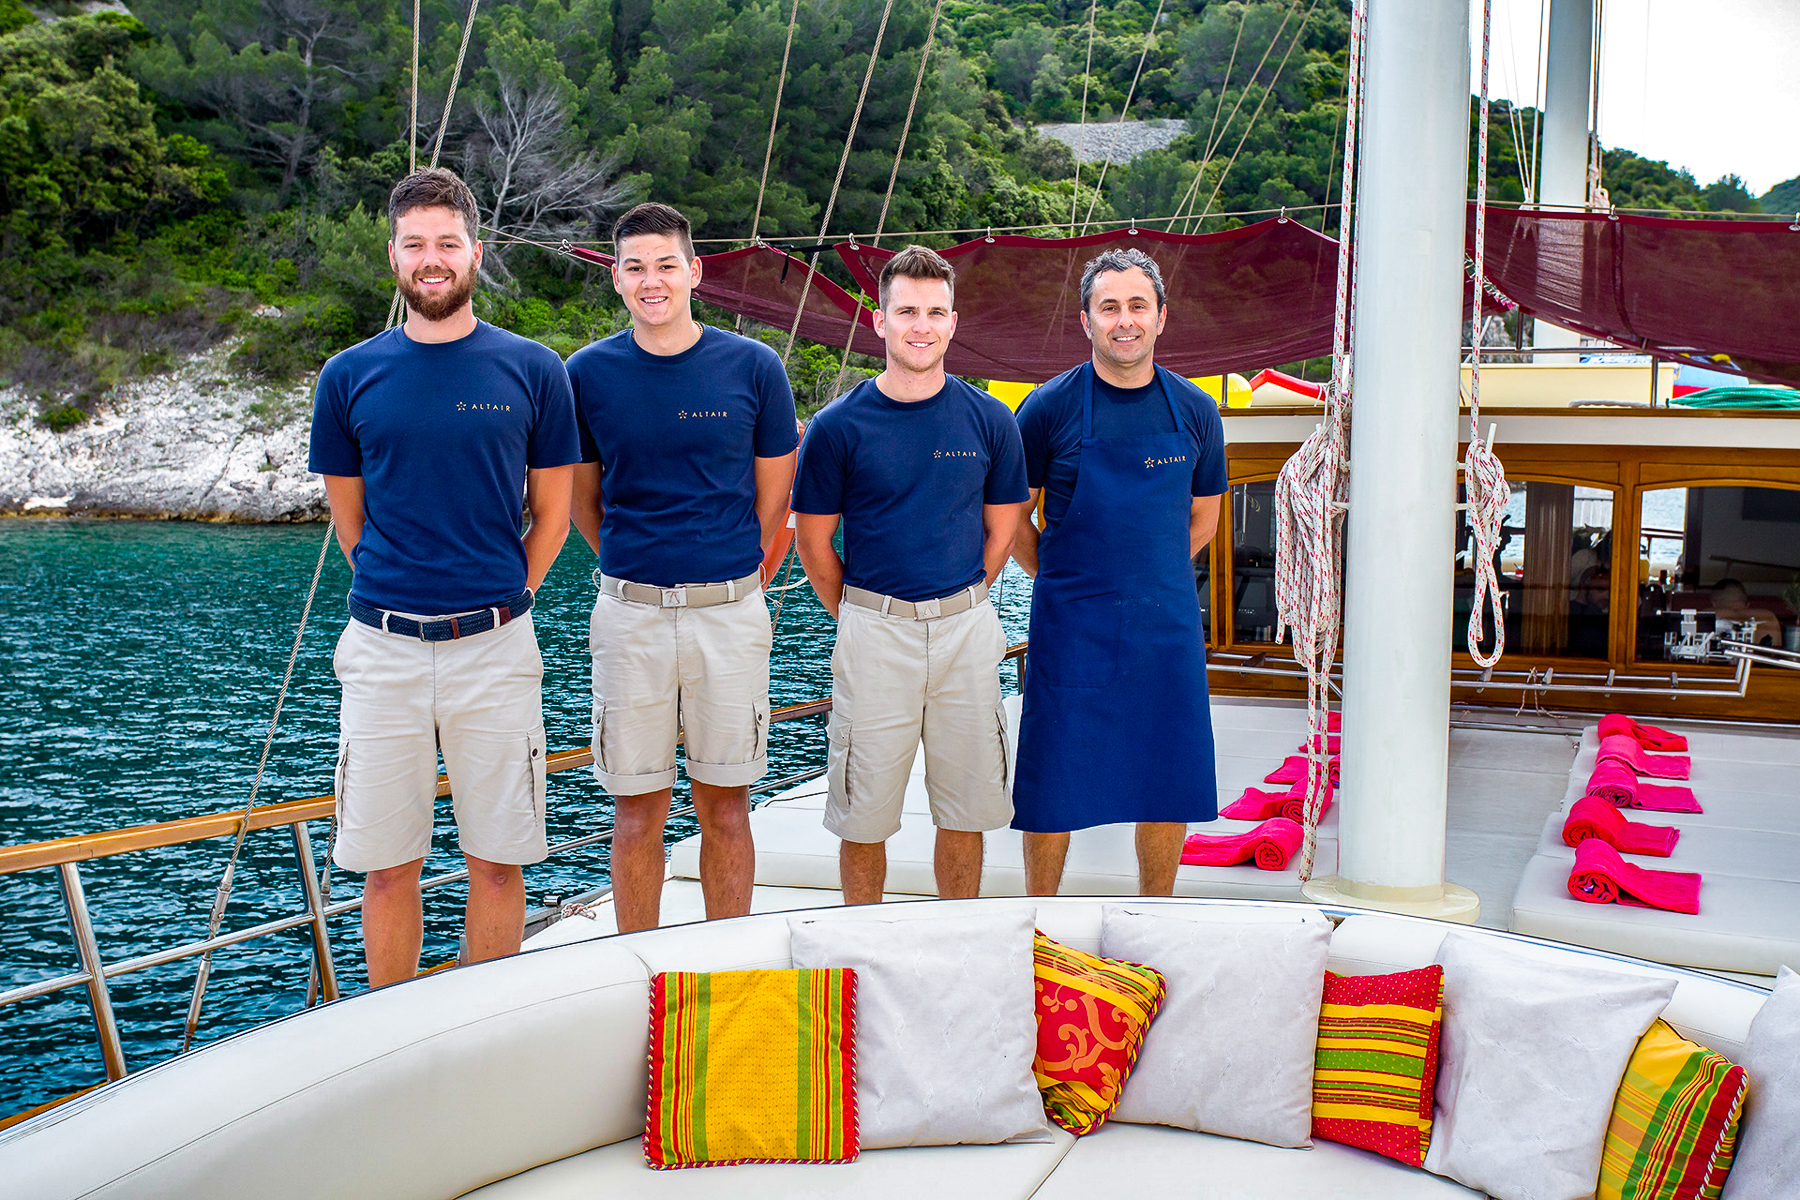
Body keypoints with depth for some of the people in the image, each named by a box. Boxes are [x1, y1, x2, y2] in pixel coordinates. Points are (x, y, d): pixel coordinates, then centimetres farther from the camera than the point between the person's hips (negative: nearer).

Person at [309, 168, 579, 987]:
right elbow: (348, 515, 15)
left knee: (495, 860, 5)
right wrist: (396, 595, 10)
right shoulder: (350, 376, 5)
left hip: (495, 648, -1)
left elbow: (552, 513, 8)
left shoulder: (532, 370, 2)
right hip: (384, 649, 1)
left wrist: (505, 599, 5)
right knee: (387, 866, 6)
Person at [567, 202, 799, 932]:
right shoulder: (589, 372, 2)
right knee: (638, 809, 6)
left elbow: (773, 495, 8)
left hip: (729, 609, 0)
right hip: (630, 615, 1)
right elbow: (581, 500, 13)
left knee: (724, 804, 7)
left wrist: (736, 581, 11)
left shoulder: (753, 367, -1)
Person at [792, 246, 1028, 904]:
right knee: (864, 816, 4)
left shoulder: (989, 421, 2)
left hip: (967, 629, 2)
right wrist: (858, 620, 5)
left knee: (964, 811, 9)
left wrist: (957, 607, 9)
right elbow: (813, 540, 3)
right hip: (873, 633, -2)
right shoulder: (839, 427, -4)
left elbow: (1001, 530, 11)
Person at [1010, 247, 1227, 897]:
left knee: (1169, 786, 9)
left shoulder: (1194, 411, 5)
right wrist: (1060, 580, 3)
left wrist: (1152, 577, 11)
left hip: (1167, 624, 3)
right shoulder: (1049, 407, -4)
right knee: (1051, 788, 2)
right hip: (1070, 626, -3)